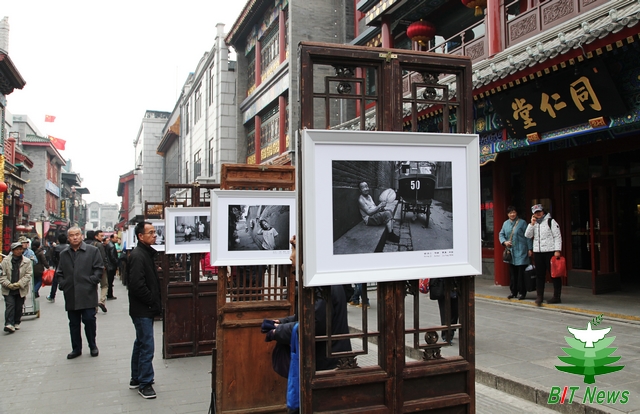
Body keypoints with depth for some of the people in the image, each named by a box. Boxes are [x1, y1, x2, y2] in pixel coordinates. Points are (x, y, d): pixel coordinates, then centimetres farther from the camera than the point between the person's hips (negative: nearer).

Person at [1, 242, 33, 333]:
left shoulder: (27, 261, -1)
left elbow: (28, 275, -4)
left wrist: (19, 284, -15)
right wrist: (8, 284, -15)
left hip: (21, 290, 1)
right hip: (8, 289, -1)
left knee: (19, 307, 9)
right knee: (10, 306, -10)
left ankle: (16, 323, 24)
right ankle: (9, 324, -12)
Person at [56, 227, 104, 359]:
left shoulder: (92, 251, 1)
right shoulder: (64, 254, 14)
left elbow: (99, 268, 0)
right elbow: (59, 272, 20)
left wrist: (92, 281, -10)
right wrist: (62, 284, 6)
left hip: (88, 294, -4)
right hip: (71, 295, 4)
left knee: (89, 320, -4)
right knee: (73, 323, 10)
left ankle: (93, 346, 13)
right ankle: (76, 349, 20)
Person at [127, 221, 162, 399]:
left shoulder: (148, 253, 12)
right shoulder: (137, 256, -18)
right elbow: (137, 285, -25)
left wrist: (157, 302, 9)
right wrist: (154, 303, -16)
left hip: (146, 309, 10)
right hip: (142, 309, -10)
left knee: (141, 343, 18)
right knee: (147, 346, -4)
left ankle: (136, 378, 30)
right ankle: (144, 383, 6)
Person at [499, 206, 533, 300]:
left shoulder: (522, 223, -2)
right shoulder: (505, 223, 12)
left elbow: (528, 237, -3)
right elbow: (501, 234, 16)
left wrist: (529, 249, -7)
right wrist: (504, 242, -4)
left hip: (521, 252, -5)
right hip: (510, 252, 5)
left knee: (521, 273, -4)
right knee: (512, 273, 9)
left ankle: (522, 292, 4)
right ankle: (513, 291, 18)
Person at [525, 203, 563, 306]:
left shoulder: (551, 221, 0)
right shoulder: (534, 224, 16)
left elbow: (557, 236, -5)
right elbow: (527, 235, 4)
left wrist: (557, 250, -13)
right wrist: (532, 224, -5)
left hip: (550, 251, -5)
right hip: (537, 252, 5)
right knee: (539, 275, 6)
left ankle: (556, 296, 6)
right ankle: (539, 296, 11)